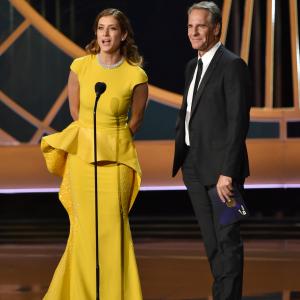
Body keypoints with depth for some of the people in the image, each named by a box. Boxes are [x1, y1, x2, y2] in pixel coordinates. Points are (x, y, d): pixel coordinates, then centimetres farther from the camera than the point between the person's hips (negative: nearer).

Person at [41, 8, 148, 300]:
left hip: (116, 158, -2)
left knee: (113, 228, -2)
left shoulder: (136, 75, -8)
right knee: (85, 227, 6)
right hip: (82, 154, 2)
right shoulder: (80, 67, -3)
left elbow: (136, 119, 7)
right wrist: (92, 138, 12)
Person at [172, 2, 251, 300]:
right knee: (211, 240, 13)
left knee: (227, 238, -2)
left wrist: (227, 172, -22)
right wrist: (179, 151, 9)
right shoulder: (192, 66, 14)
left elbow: (238, 121, -17)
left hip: (220, 166, -8)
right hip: (194, 166, 8)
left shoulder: (232, 65, -11)